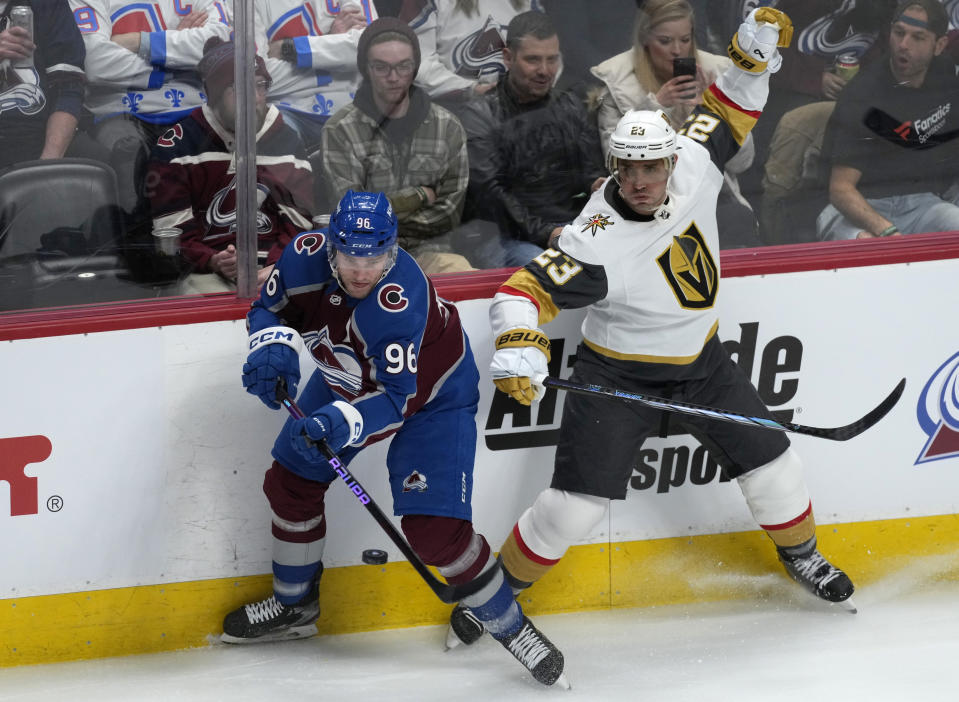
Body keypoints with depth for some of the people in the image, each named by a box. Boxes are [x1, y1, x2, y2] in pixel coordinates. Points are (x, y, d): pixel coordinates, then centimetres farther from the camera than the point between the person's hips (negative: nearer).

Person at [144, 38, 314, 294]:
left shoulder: (285, 141, 11)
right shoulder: (177, 145, 0)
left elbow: (300, 223, 8)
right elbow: (172, 229, -2)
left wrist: (276, 268, -11)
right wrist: (213, 262, -19)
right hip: (206, 273, -3)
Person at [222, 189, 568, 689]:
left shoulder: (402, 299, -41)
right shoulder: (307, 258, -25)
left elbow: (397, 399, -39)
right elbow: (268, 308, -5)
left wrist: (344, 422, -54)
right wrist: (271, 344, -27)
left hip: (430, 390, -7)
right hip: (349, 380, 7)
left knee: (434, 529, -16)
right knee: (290, 483, 12)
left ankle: (509, 625, 3)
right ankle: (294, 605, 36)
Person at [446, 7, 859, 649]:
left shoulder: (693, 167, -16)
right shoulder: (598, 244, -31)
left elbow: (727, 115, 1)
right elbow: (527, 290, -31)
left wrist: (754, 56, -14)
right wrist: (519, 347, -49)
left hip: (701, 361, 5)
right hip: (619, 375, -5)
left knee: (771, 464, 10)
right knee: (576, 501, -11)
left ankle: (801, 551, 40)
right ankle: (500, 585, 10)